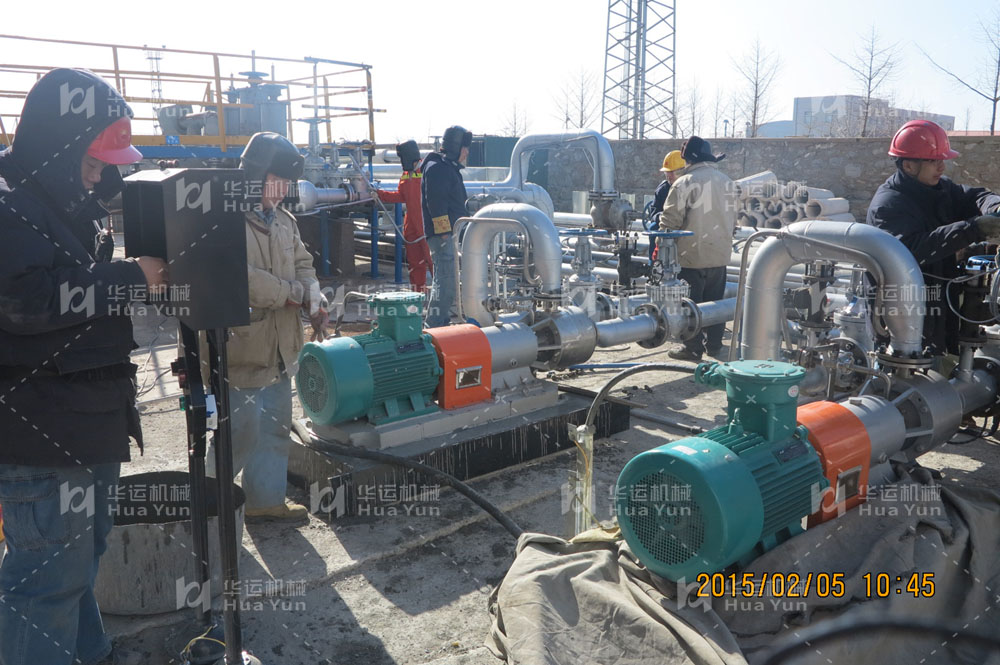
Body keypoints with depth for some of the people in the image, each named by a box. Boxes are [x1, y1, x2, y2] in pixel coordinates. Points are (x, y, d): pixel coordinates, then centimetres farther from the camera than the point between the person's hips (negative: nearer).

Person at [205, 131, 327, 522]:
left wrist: (314, 299, -4)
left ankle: (265, 499, 30)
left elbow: (303, 264, 17)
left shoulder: (283, 221, 12)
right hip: (240, 346, -9)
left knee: (275, 427, 16)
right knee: (240, 428, -1)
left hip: (279, 346, 9)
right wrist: (292, 293, -16)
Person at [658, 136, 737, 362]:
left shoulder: (684, 183, -14)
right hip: (720, 254, 6)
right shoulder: (727, 182, 7)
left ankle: (693, 348, 6)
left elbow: (671, 220, -14)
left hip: (693, 256, -6)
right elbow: (732, 218, 16)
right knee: (715, 301, 15)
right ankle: (715, 345, 23)